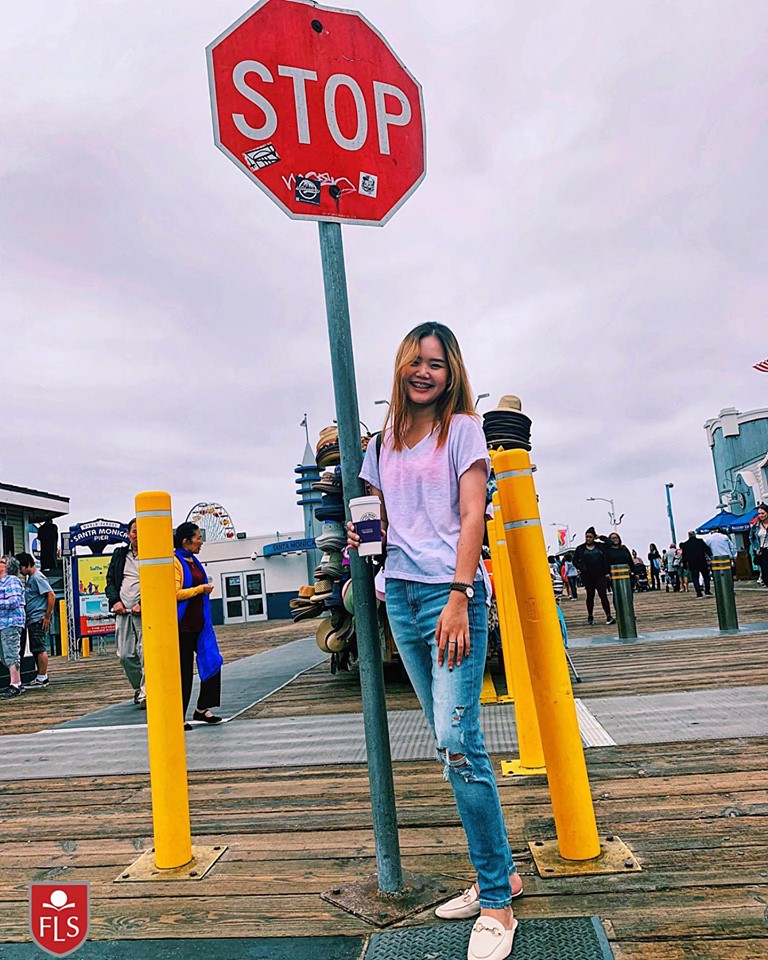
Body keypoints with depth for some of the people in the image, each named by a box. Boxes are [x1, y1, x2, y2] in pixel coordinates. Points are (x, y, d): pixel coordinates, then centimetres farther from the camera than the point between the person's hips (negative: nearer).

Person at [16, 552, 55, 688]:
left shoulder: (37, 578, -12)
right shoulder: (30, 578, 18)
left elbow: (51, 595, -19)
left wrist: (47, 616, -17)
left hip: (39, 620, -10)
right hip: (32, 620, 10)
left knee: (40, 649, -5)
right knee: (35, 650, 13)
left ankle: (41, 679, -1)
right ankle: (42, 677, 19)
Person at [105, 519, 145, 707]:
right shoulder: (119, 554, 15)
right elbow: (110, 580, 15)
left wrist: (143, 604, -14)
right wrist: (115, 601, -1)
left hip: (145, 611, -4)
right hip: (122, 611, 4)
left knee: (146, 653, -10)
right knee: (125, 655, 5)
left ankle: (146, 693, -2)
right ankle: (138, 688, 24)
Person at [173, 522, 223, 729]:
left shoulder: (195, 561, 14)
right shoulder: (175, 562, -12)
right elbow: (175, 593, -20)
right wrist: (202, 589, -13)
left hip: (199, 623, 8)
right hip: (182, 625, -8)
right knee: (184, 671, 0)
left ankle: (202, 708, 19)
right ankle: (179, 718, 12)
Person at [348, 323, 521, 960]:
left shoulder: (463, 429, 2)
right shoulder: (386, 442, 17)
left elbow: (472, 516, -7)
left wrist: (459, 596, -16)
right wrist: (363, 536, 3)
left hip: (450, 591, -5)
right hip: (401, 594, 6)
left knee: (457, 739, -13)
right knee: (451, 741, 9)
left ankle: (496, 902, 1)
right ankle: (501, 872, 23)